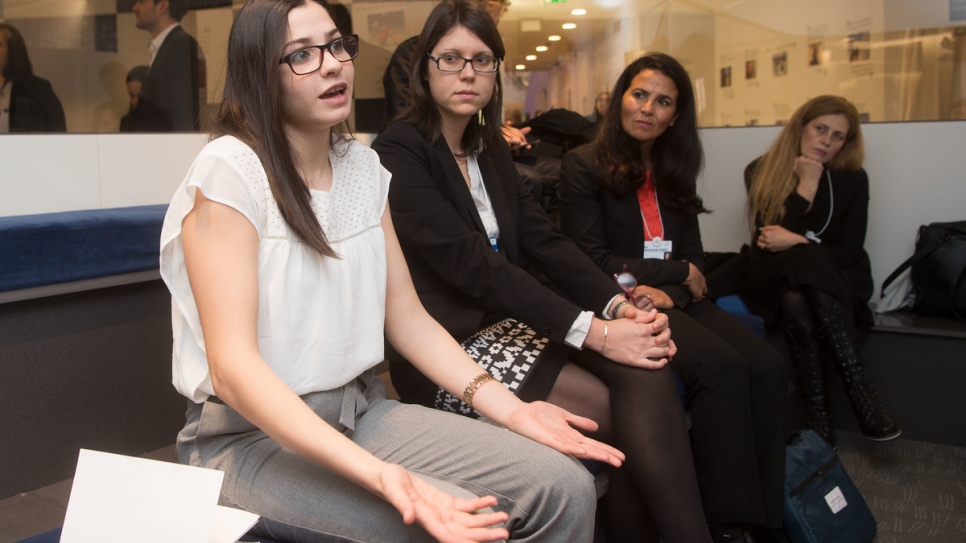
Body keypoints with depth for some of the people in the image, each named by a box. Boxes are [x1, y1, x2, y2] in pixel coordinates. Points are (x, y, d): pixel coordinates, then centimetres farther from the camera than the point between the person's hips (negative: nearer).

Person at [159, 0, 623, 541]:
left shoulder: (363, 166, 8)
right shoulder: (229, 170, -13)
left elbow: (408, 318, 9)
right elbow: (232, 366, -21)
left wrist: (510, 408, -4)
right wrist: (377, 474, -32)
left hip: (363, 410, 6)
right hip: (253, 436, -6)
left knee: (567, 490, -10)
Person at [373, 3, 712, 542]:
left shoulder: (492, 147, 14)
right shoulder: (398, 153, -11)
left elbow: (546, 239, 5)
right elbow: (471, 264, -22)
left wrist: (620, 305, -12)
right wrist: (592, 331, -26)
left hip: (508, 320, 6)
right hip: (445, 350, -6)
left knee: (646, 372, -19)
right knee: (635, 419, -18)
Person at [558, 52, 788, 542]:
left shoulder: (674, 173, 20)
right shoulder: (583, 166, 2)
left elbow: (694, 259, 13)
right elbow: (591, 260, -6)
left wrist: (670, 293, -11)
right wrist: (678, 271, -3)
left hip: (674, 301, 6)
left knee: (767, 368, -22)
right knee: (723, 367, -30)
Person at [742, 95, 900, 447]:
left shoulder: (852, 179, 2)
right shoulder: (760, 173, 0)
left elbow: (850, 252, -4)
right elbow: (770, 239, -10)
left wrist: (796, 242, -18)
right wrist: (807, 186, -13)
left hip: (836, 282, 0)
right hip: (776, 279, 0)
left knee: (801, 302, -36)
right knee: (795, 302, -38)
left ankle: (818, 415, -38)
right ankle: (860, 391, -34)